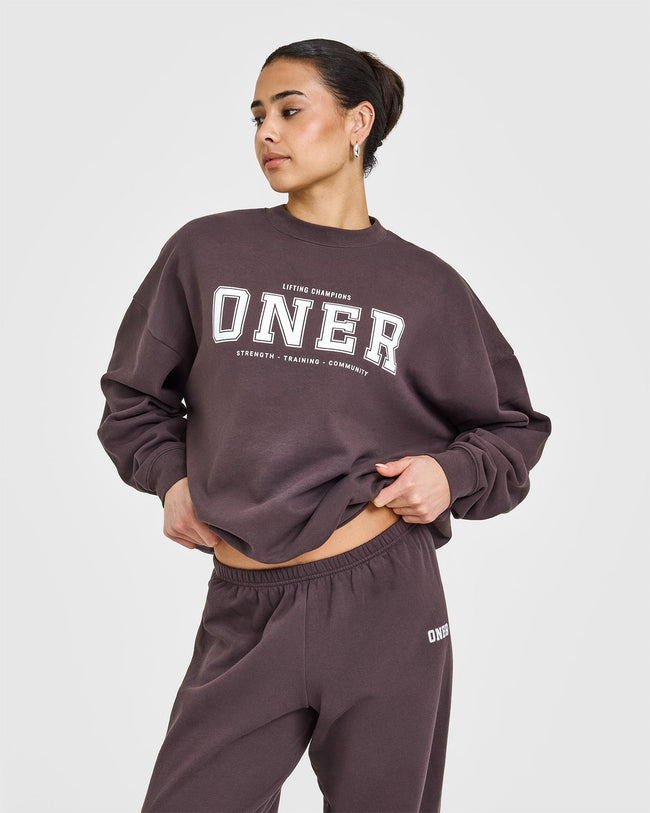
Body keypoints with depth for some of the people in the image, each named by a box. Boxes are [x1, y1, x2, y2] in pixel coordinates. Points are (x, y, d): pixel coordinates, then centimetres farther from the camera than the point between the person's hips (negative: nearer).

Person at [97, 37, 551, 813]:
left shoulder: (425, 285, 4)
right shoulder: (205, 252, 4)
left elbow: (514, 425, 14)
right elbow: (136, 395, 16)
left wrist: (453, 474, -5)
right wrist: (168, 476, 0)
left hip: (384, 603, 0)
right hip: (243, 614, 1)